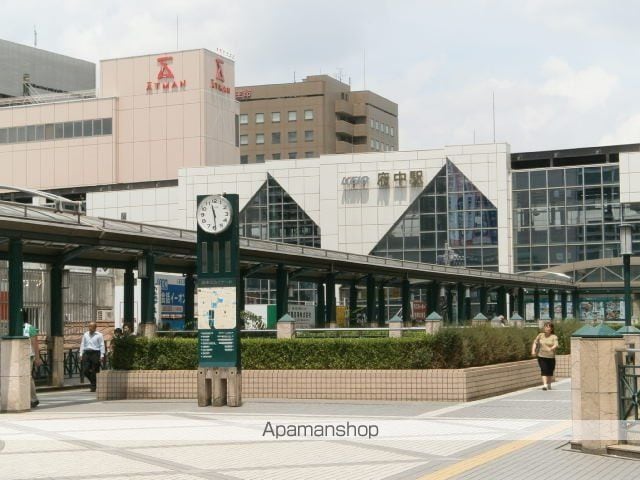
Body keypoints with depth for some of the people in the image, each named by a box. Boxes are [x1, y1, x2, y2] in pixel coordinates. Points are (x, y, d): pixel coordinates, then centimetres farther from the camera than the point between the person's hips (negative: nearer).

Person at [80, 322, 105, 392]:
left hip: (95, 353, -4)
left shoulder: (99, 335, 1)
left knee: (94, 372, -3)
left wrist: (102, 355, -8)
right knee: (85, 371, -2)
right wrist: (81, 354, 9)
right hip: (86, 353, 4)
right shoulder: (85, 335, 13)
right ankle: (93, 382, 21)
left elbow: (102, 345, -1)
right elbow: (82, 344, 16)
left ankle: (93, 387, 6)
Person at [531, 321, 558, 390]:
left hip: (551, 357, 0)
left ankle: (549, 384, 31)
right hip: (541, 356, 0)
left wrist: (551, 348, -37)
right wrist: (533, 350, -6)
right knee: (544, 370, -14)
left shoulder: (554, 337, -3)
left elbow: (556, 345, -17)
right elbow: (535, 343, 9)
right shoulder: (540, 335, 6)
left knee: (550, 371, 10)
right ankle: (544, 384, -20)